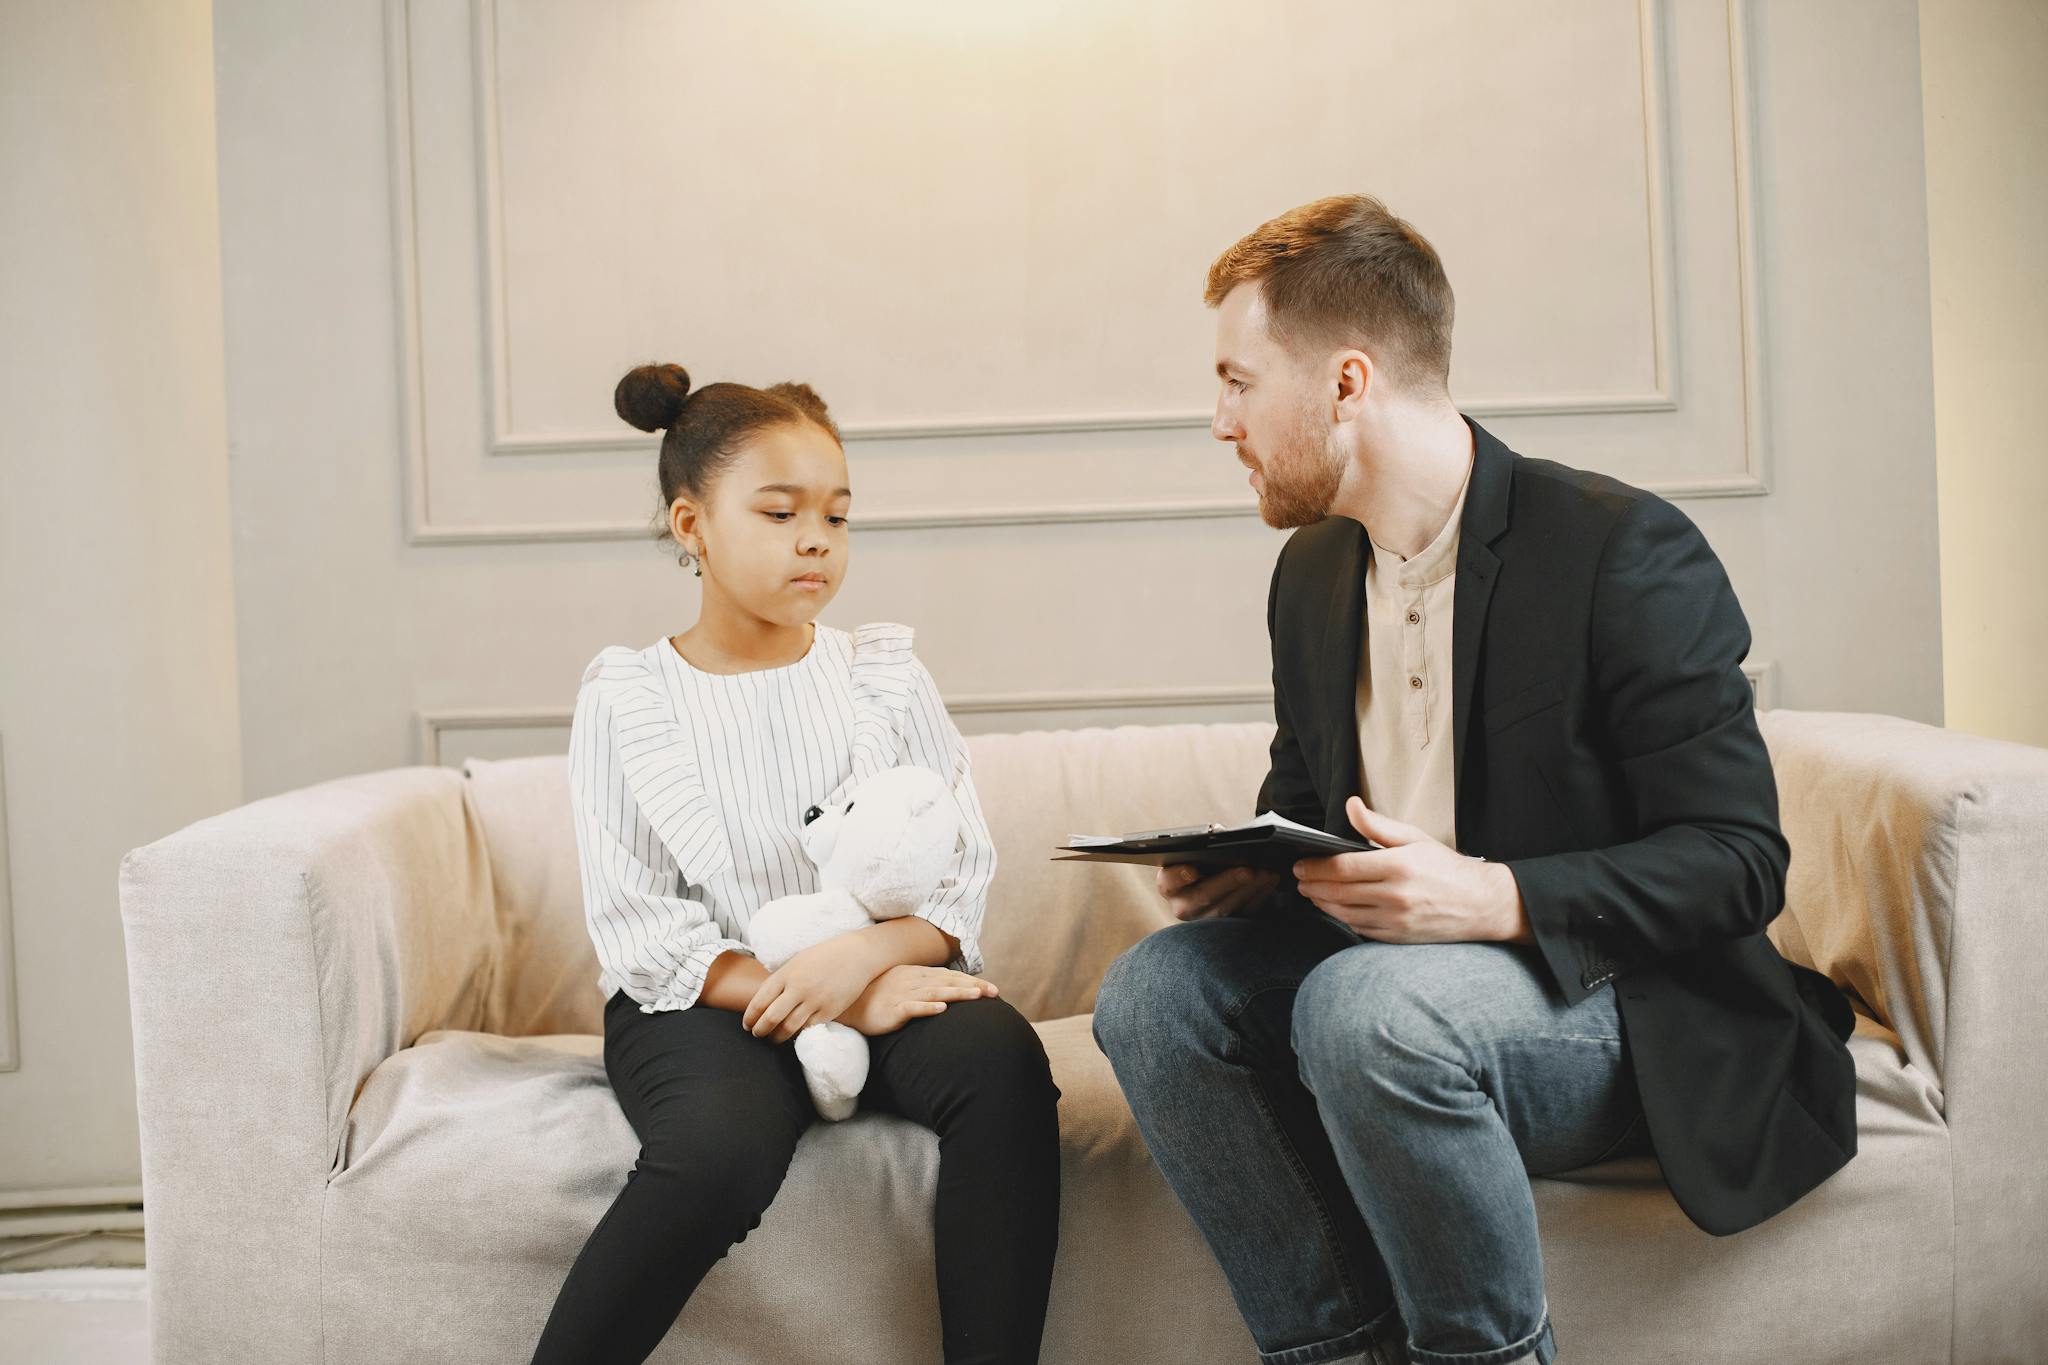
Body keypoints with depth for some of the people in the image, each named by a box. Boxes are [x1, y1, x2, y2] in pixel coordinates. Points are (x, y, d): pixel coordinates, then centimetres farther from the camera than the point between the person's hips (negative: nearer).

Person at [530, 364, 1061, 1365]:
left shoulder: (885, 674, 7)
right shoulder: (625, 702, 1)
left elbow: (963, 875, 1)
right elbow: (640, 933, -7)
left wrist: (866, 955, -22)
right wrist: (843, 1007, -18)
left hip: (888, 977, 3)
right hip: (705, 1000, -2)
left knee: (1001, 1058, -29)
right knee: (723, 1143, -34)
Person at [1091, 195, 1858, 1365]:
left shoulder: (1623, 550, -14)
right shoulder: (1311, 572, 9)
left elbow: (1739, 859, -15)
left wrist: (1496, 897, -28)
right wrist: (1246, 868, -3)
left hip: (1623, 1004, -6)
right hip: (1374, 958, 7)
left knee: (1369, 1002, -36)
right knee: (1155, 989, -19)